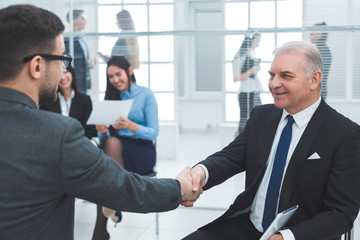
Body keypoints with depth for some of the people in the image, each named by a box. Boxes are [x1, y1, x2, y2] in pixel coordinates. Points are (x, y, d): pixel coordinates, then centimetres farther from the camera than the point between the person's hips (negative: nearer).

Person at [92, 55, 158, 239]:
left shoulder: (146, 95, 1)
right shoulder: (109, 96, 14)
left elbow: (153, 132, -7)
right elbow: (105, 137, 11)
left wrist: (131, 126, -26)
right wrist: (102, 131, -14)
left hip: (142, 152, -3)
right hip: (114, 150, 3)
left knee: (112, 142, -35)